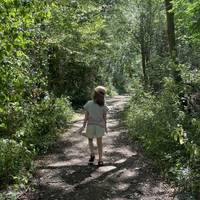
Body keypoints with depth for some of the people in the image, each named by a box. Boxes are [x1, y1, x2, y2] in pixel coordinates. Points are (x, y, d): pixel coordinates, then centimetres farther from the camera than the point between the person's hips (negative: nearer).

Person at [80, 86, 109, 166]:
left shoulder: (88, 104, -10)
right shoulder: (103, 106, -7)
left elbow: (86, 116, -7)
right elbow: (104, 117, -2)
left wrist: (83, 126, 3)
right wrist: (105, 127, 11)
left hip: (91, 125, 0)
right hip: (100, 126, 1)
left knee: (90, 140, 24)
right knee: (99, 142, 14)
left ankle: (92, 154, 5)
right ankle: (100, 160, 14)